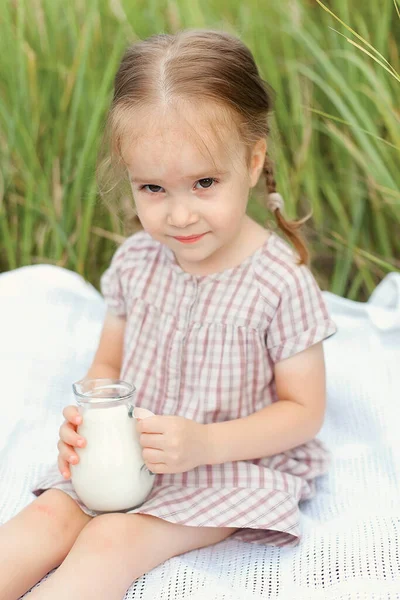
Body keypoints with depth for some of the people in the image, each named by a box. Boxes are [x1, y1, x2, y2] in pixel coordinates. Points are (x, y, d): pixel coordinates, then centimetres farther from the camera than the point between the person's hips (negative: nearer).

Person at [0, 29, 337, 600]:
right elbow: (108, 366, 10)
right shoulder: (134, 262, -3)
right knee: (48, 516, -17)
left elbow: (304, 412, -12)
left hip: (233, 464, -5)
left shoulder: (280, 282, -18)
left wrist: (203, 444, -25)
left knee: (112, 540, -24)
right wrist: (86, 418, -13)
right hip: (125, 453, 5)